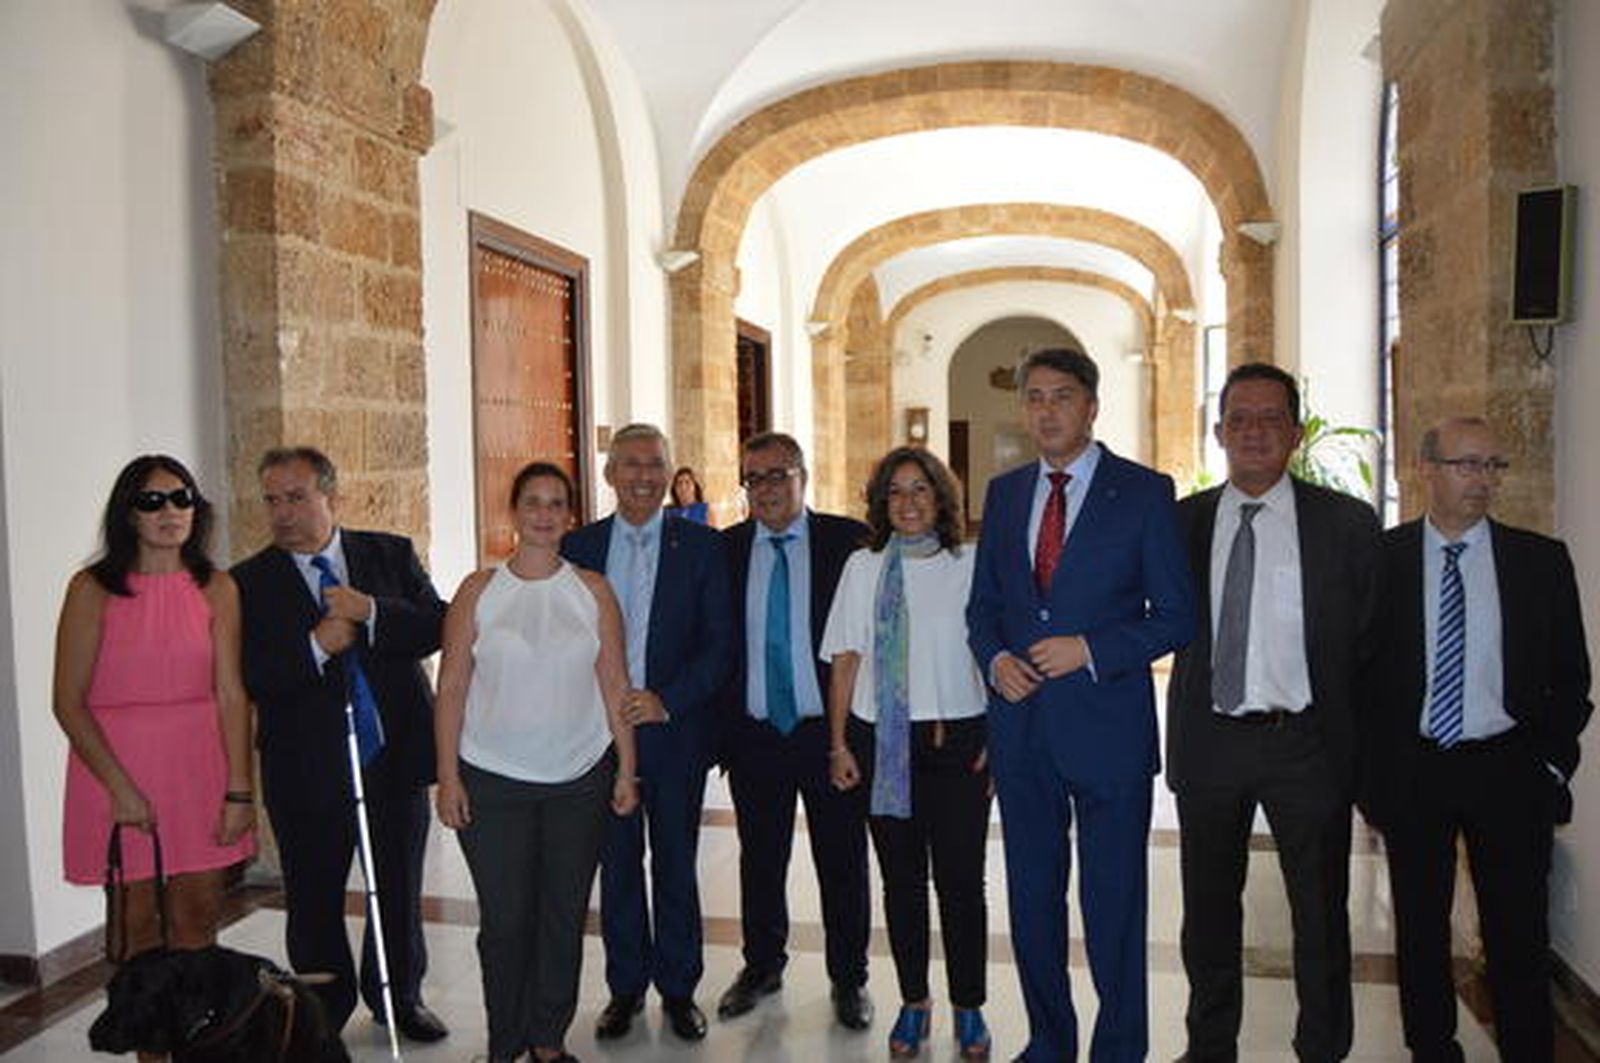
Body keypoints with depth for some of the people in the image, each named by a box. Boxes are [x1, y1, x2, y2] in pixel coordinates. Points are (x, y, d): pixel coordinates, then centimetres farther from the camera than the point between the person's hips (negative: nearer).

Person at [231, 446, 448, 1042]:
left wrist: (372, 611, -20)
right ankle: (324, 1013, 34)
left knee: (400, 889, 16)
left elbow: (437, 627, -6)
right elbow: (247, 677, -10)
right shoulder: (249, 583, -2)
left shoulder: (392, 555, 2)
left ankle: (399, 998, 36)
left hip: (397, 754, 1)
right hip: (306, 767, -1)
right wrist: (315, 647, -22)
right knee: (314, 901, 12)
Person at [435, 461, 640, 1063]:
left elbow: (615, 685, 3)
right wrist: (447, 778, -5)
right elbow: (451, 690, -1)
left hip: (580, 780, 1)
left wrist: (626, 770, 0)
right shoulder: (479, 590, -1)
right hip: (492, 781, -1)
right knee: (504, 919, 4)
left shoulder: (591, 590, 2)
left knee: (565, 916, 11)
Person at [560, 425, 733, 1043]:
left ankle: (678, 988, 25)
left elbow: (720, 642, -3)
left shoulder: (701, 546, 0)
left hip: (675, 729, -1)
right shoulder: (578, 547, 5)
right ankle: (625, 987, 27)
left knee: (675, 863, 9)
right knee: (617, 863, 11)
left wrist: (667, 701, -13)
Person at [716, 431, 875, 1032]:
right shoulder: (725, 549, 3)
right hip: (753, 731, 2)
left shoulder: (849, 541, -5)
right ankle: (762, 966, 38)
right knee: (760, 860, 17)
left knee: (842, 862, 10)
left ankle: (848, 979, 30)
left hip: (829, 729, -2)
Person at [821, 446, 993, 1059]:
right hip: (882, 741, 2)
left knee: (960, 878, 3)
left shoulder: (969, 567, 0)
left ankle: (968, 1007, 21)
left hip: (957, 738, -1)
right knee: (901, 876, 12)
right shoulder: (862, 568, 5)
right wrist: (839, 744, 1)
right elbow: (846, 660, 4)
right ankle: (913, 1002, 27)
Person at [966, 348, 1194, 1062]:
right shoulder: (1003, 493, 9)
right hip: (1020, 725, 4)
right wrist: (994, 658, -5)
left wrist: (1088, 649, -16)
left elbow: (1176, 615, -5)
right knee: (1031, 900, 16)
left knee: (1114, 903, 7)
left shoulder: (1144, 492, -4)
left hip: (1106, 727, -4)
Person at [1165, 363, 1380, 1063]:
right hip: (1208, 741, 2)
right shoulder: (1179, 521, 2)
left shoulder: (1347, 523, -3)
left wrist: (1361, 741, -2)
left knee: (1320, 914, 12)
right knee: (1208, 912, 16)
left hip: (1308, 744, -2)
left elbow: (1372, 641, 0)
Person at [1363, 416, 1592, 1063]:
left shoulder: (1541, 560, 2)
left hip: (1509, 771, 0)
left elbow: (1570, 675, 7)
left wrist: (1553, 762, -1)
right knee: (1420, 929, 12)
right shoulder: (1381, 559, -1)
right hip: (1411, 771, 0)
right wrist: (1372, 767, -2)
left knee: (1519, 935, 7)